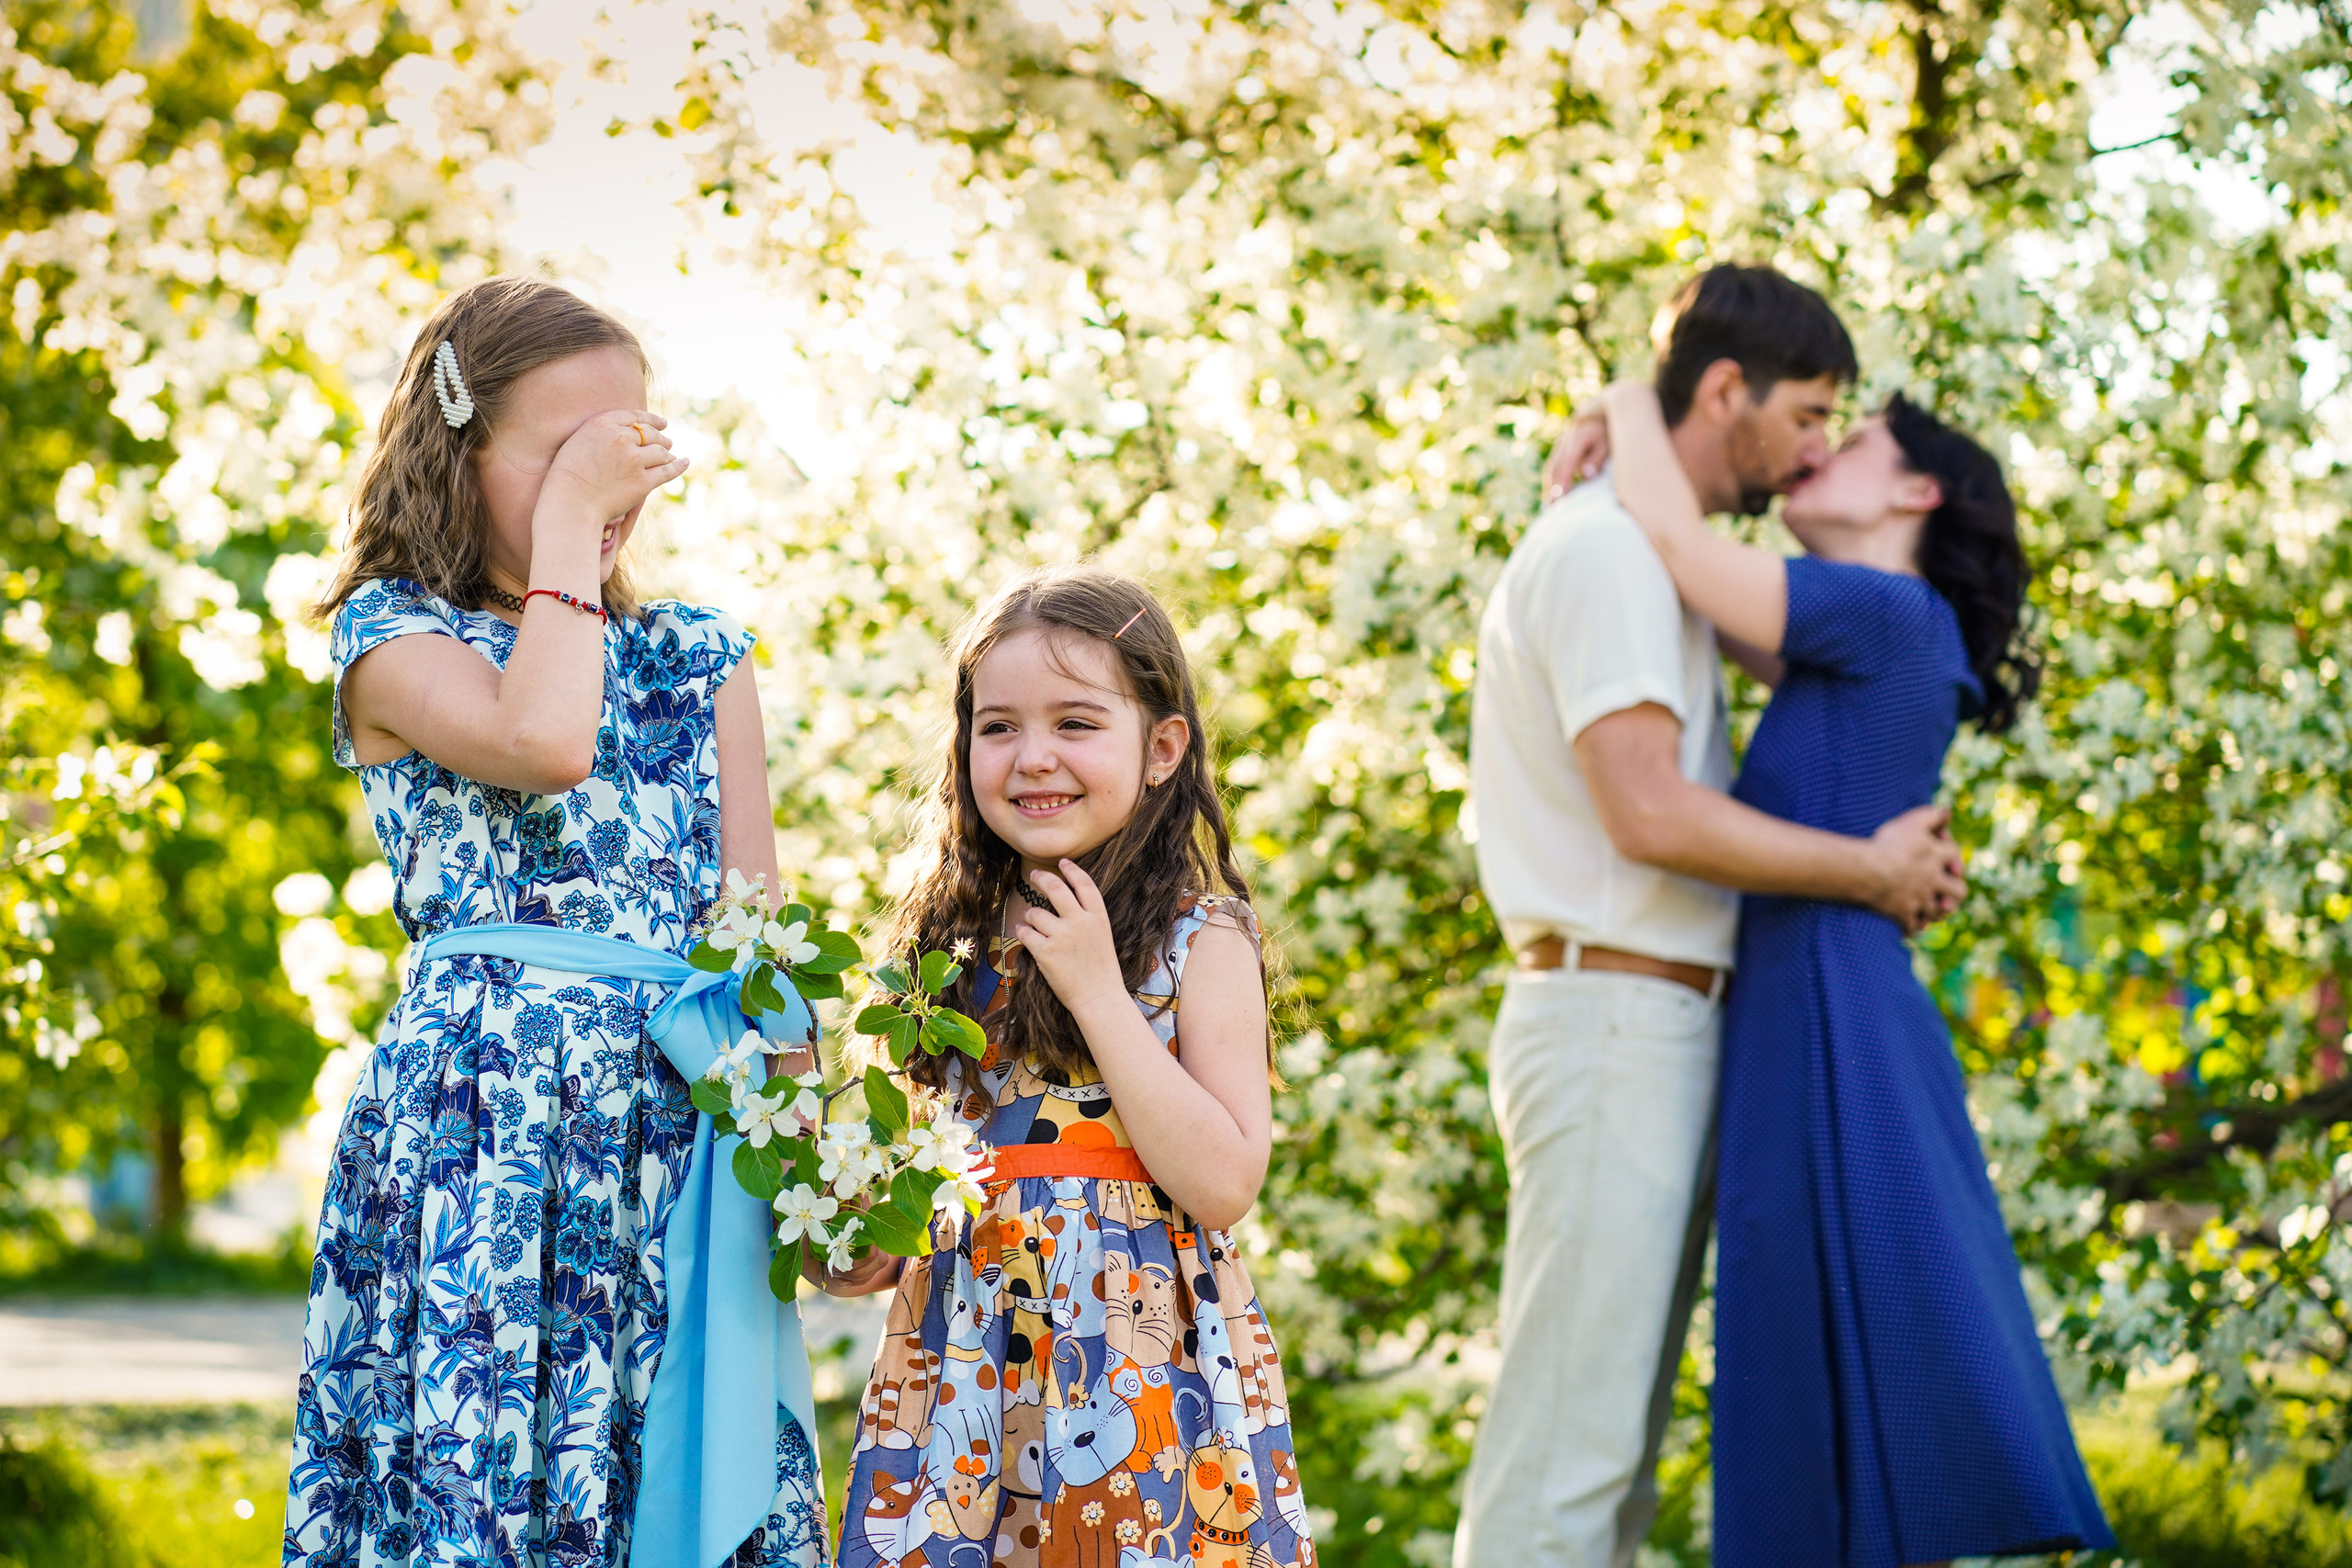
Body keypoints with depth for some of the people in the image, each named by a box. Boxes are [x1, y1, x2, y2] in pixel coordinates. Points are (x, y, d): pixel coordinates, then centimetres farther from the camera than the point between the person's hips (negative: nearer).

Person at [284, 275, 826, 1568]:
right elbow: (543, 741, -18)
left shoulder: (696, 661, 16)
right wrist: (567, 520, -8)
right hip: (483, 1119, -4)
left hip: (679, 1118, 4)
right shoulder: (393, 635, 3)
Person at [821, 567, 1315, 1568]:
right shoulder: (956, 942, 10)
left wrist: (1096, 990, -16)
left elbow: (1225, 1182, -16)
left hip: (1140, 1362, -4)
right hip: (964, 1361, 5)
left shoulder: (1200, 941, -5)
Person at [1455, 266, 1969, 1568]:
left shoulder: (1645, 556, 22)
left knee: (1616, 1430, 9)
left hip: (1655, 1030, 10)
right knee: (1570, 1427, -13)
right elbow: (1648, 813, -21)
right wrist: (1872, 872, -10)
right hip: (1615, 1024, -10)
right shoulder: (1608, 546, -10)